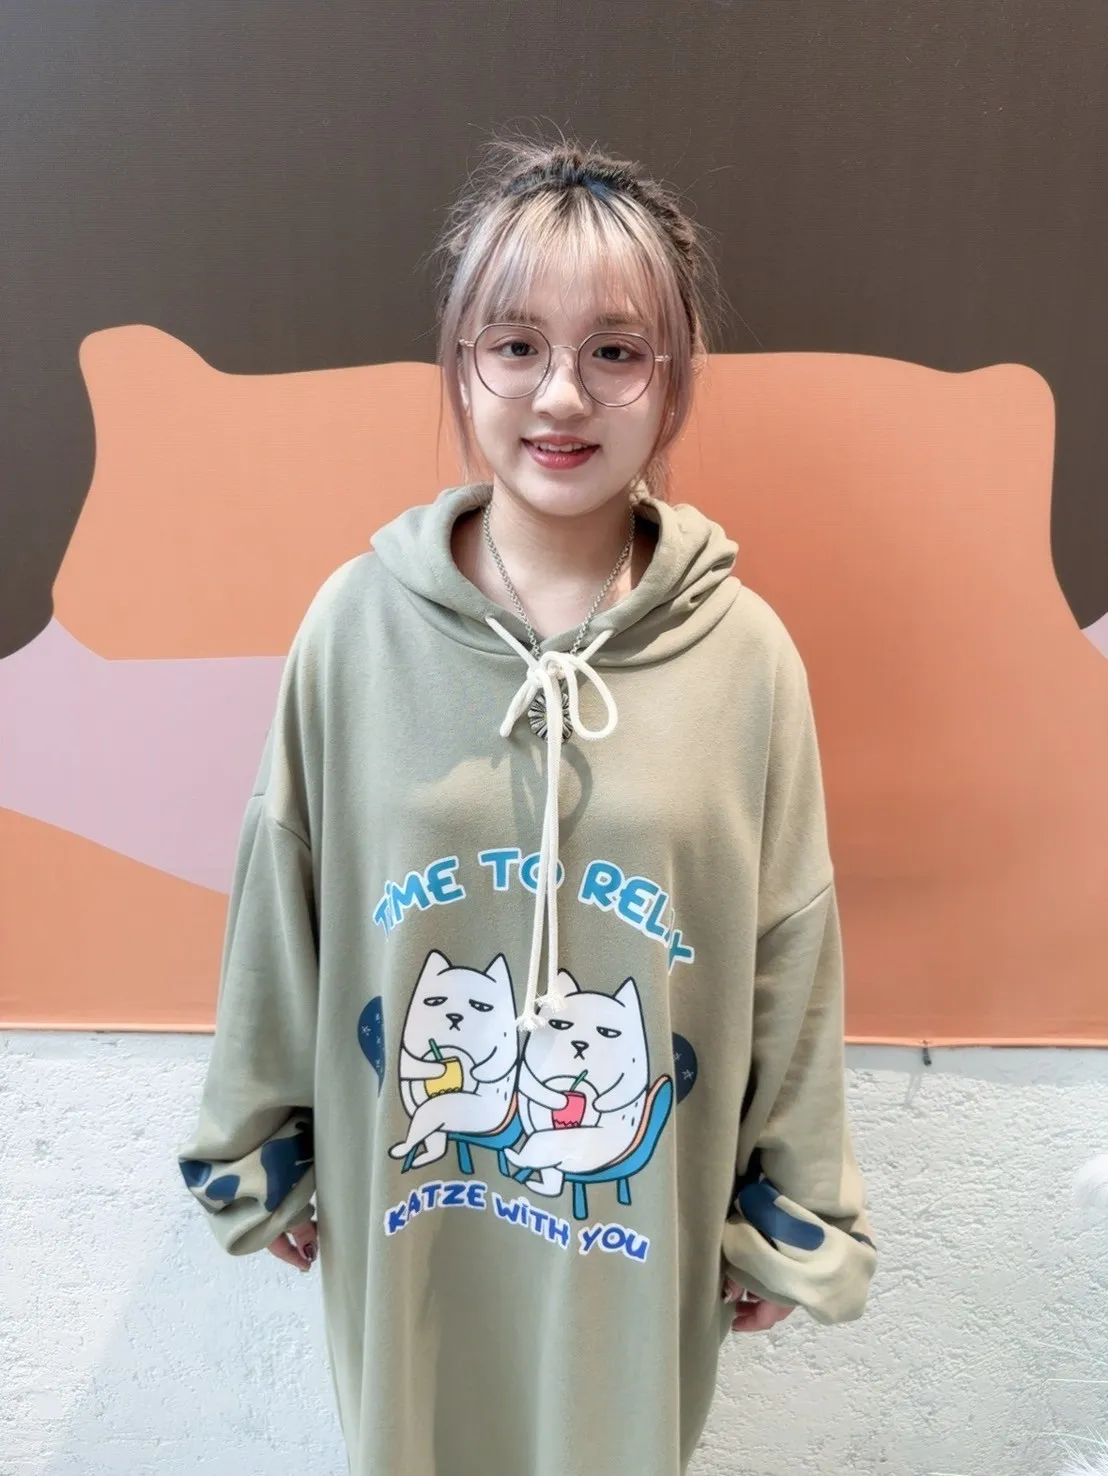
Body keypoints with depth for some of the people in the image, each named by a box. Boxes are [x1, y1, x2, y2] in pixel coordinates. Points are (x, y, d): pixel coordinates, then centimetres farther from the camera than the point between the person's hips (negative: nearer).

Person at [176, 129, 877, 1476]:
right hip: (401, 1218, 1)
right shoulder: (358, 622, -14)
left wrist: (791, 1218, 4)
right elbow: (279, 914, -4)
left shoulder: (744, 654, -14)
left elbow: (791, 958, -5)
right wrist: (260, 1151, 6)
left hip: (642, 1226, 0)